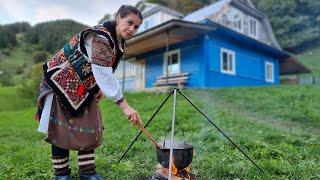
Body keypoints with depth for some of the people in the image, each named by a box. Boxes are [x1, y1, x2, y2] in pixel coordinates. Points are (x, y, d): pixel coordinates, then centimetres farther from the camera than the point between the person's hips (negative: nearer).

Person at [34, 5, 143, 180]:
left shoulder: (119, 42, 0)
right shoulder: (100, 37, -28)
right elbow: (104, 74, -37)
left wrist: (100, 89, -3)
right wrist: (124, 106, -40)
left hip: (84, 89, 8)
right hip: (60, 84, -8)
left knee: (89, 130, 5)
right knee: (62, 130, 1)